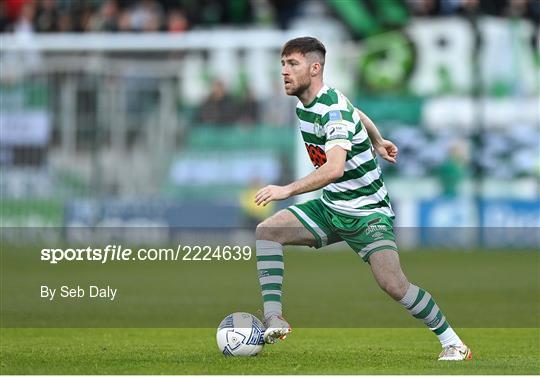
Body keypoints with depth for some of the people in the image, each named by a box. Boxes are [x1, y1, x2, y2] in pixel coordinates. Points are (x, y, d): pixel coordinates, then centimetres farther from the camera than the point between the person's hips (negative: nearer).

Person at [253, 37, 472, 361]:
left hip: (367, 211, -9)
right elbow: (356, 114, 23)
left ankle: (454, 345, -4)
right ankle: (274, 321, -13)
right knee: (266, 231, -8)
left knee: (394, 285, -21)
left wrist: (288, 190, -43)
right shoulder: (305, 103, 3)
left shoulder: (332, 110, -25)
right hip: (330, 207, 9)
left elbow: (334, 168, -41)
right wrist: (377, 142, 36)